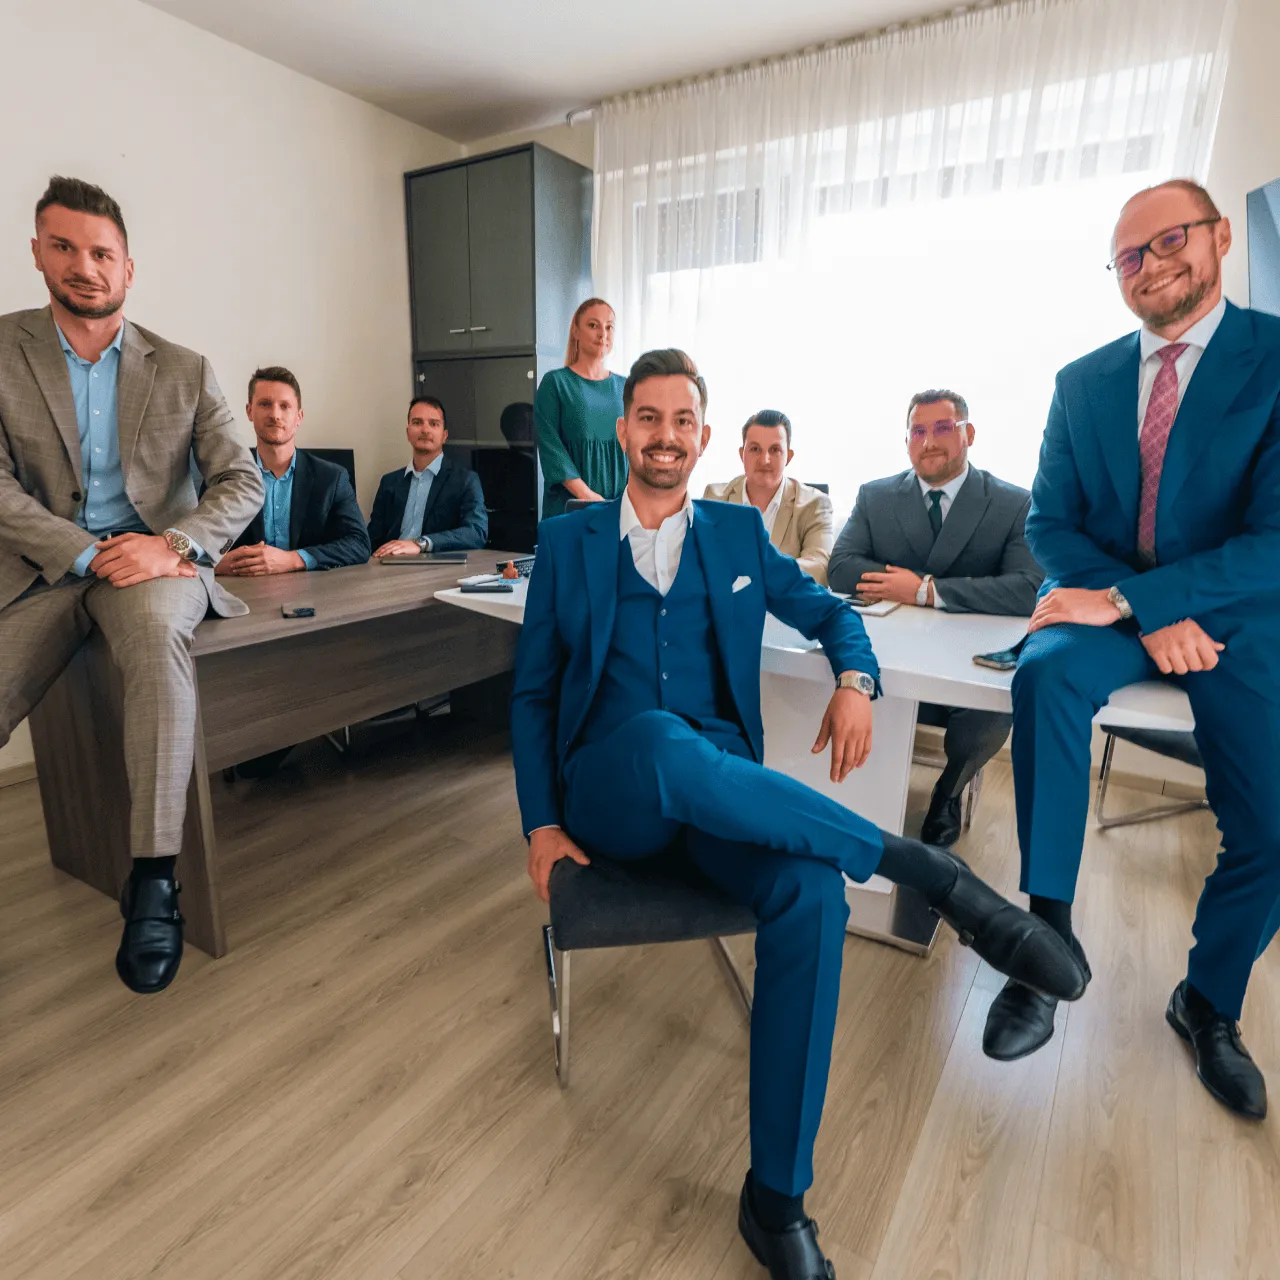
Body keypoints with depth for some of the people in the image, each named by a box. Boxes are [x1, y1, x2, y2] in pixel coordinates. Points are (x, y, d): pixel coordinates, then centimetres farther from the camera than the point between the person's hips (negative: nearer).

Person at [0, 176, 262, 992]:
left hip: (156, 560, -1)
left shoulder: (184, 369, 8)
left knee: (158, 628, -36)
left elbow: (243, 483, 1)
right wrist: (90, 555, -16)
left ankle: (154, 878, -31)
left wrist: (173, 544, -17)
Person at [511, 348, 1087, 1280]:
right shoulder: (567, 540, 10)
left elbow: (829, 611, 21)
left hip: (721, 790, 2)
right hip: (610, 792, -1)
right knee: (662, 739, -38)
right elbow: (533, 694, 10)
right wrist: (540, 824, -1)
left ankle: (777, 1194, -12)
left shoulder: (739, 532, 14)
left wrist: (855, 680, -4)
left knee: (812, 893, -29)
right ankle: (916, 864, -24)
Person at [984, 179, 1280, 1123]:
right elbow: (1049, 524, 1)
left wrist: (1127, 598, -25)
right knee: (1046, 672, -32)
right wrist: (1148, 619, -14)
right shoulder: (1083, 382, 5)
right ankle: (1048, 935, -21)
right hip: (1115, 607, 2)